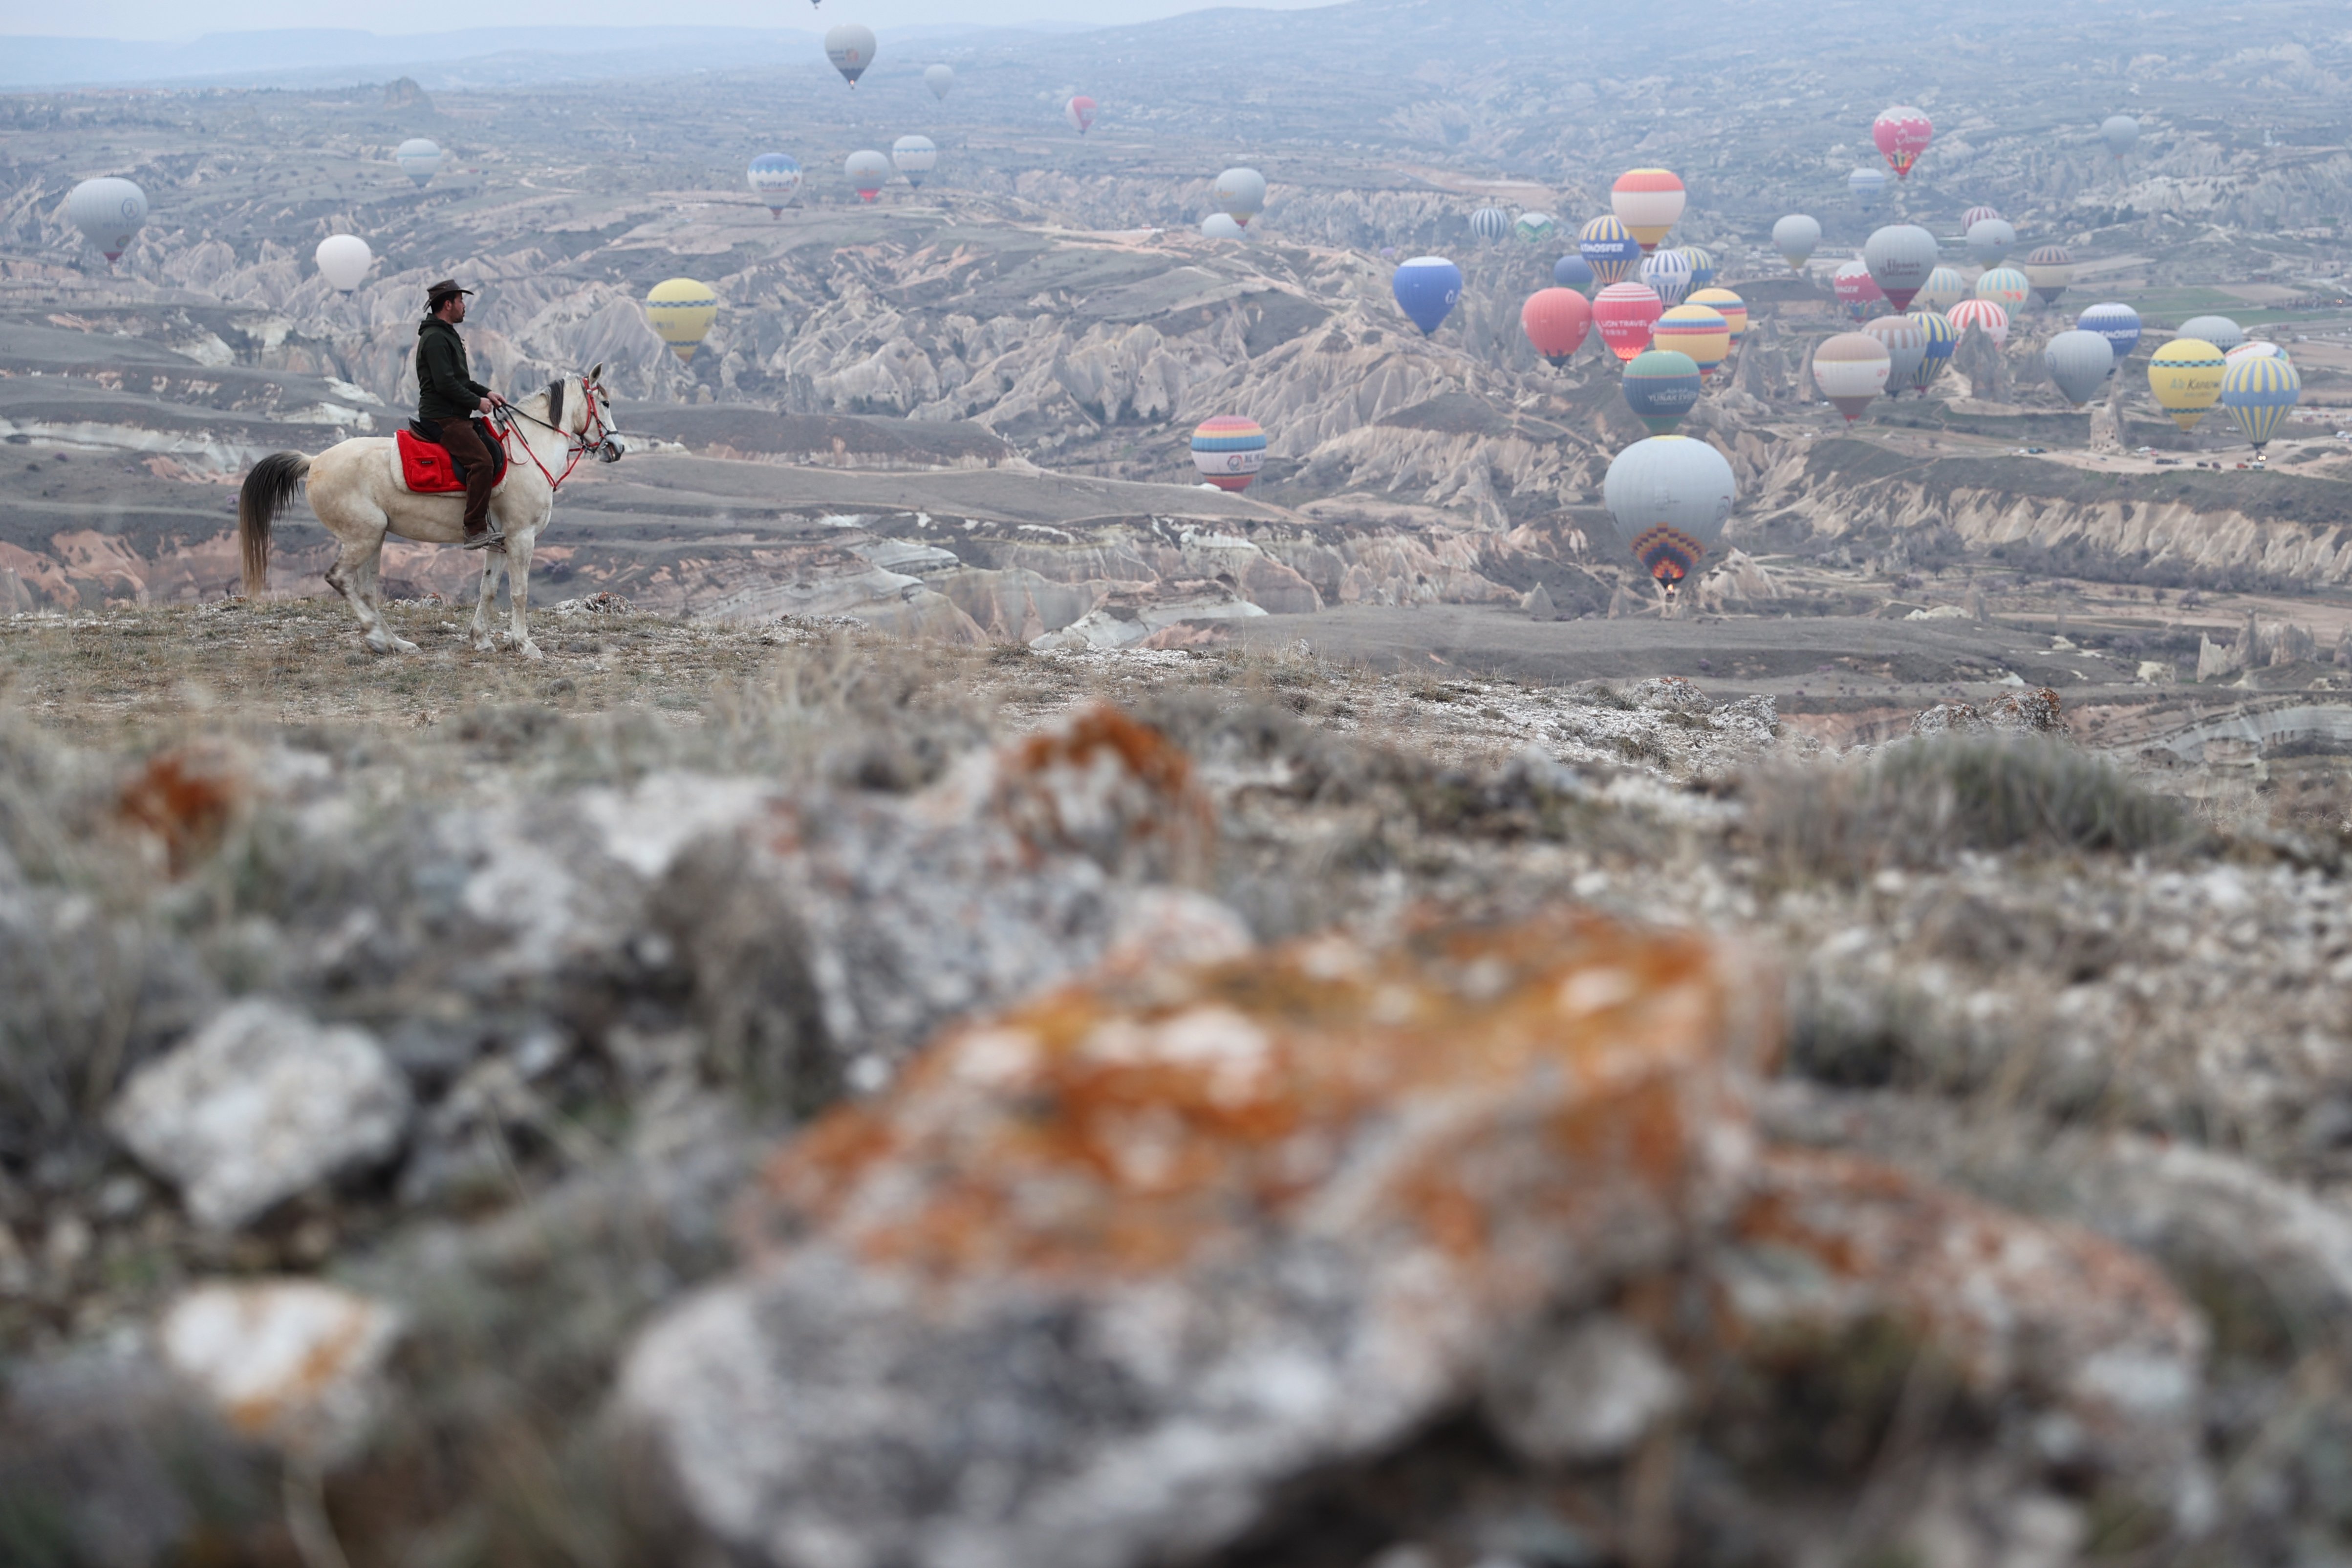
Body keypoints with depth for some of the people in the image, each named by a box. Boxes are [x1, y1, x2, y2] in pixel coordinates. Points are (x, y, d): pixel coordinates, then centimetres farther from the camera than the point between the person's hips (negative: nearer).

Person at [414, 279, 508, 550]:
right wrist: (477, 402, -11)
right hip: (442, 418, -11)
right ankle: (476, 532, -27)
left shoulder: (447, 335, 22)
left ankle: (482, 525, 21)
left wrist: (486, 393, 15)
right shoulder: (435, 338, -13)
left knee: (493, 453, 17)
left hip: (454, 417, 11)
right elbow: (446, 384, -21)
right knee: (481, 461, -24)